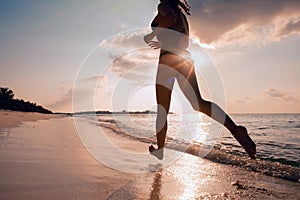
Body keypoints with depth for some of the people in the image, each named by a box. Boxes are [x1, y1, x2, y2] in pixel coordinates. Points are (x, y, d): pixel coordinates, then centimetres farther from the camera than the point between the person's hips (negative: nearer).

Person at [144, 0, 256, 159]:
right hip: (185, 58, 6)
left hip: (168, 59, -6)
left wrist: (151, 35, -7)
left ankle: (159, 150, 12)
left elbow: (170, 17, -17)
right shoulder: (181, 14, 30)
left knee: (162, 111, 2)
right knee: (199, 103, -11)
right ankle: (235, 129, -32)